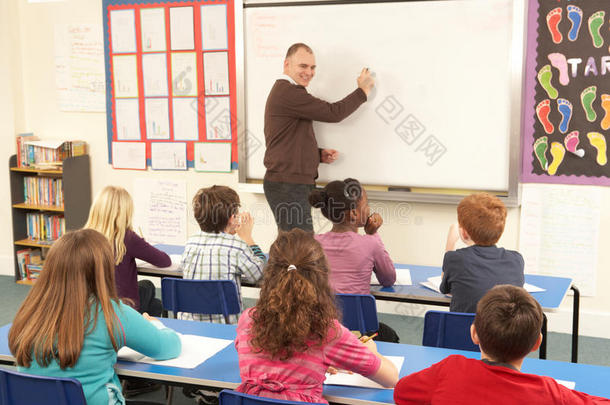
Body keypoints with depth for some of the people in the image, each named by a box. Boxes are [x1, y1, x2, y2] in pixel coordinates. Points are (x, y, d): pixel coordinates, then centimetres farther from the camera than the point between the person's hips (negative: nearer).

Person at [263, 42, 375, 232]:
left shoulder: (284, 91, 22)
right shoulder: (288, 92, -13)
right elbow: (334, 113, -13)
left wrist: (319, 154, 10)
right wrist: (363, 90, 0)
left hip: (291, 183, 11)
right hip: (287, 186, -11)